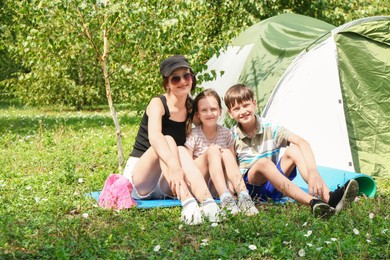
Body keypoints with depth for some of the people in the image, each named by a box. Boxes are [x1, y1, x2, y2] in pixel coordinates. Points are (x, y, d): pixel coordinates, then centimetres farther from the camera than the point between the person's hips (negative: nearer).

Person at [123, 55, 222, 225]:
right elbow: (154, 136, -34)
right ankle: (188, 205, -58)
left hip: (166, 186, 4)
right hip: (138, 177, -4)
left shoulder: (191, 110, 6)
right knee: (167, 141, -33)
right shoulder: (158, 104, -12)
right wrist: (174, 165, -52)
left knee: (182, 151, -29)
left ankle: (209, 204, -54)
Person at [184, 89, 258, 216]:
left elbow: (233, 163, 7)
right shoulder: (193, 135, -5)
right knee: (213, 150, -27)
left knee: (226, 153, -23)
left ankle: (244, 197, -40)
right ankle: (225, 199, -46)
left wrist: (232, 185, -13)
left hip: (217, 188, 3)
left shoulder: (226, 133, 6)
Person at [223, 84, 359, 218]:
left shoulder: (269, 127, -6)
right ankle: (312, 202, -54)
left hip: (273, 185, 2)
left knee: (293, 149, -22)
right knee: (263, 162, -35)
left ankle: (329, 197, -42)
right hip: (249, 186, -2)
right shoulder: (232, 137, -5)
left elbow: (302, 142, -18)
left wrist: (313, 172, -34)